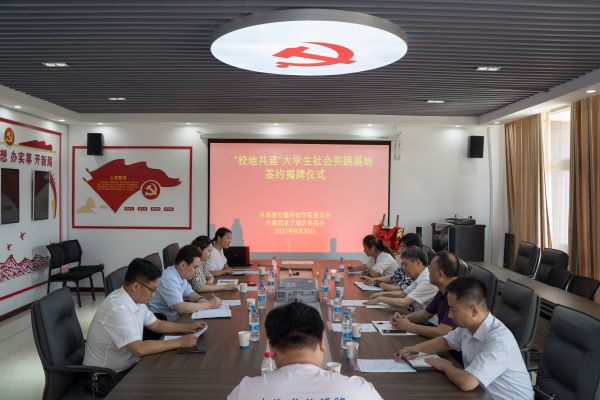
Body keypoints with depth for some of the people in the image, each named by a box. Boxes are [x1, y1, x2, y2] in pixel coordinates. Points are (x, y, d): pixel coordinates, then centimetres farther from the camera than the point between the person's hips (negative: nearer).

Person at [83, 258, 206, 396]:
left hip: (128, 365, 8)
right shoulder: (117, 308, -29)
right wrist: (179, 342, -26)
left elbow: (156, 324, 13)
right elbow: (139, 349, -33)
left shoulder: (135, 299, -1)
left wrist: (188, 327, 0)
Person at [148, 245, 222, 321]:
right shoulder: (169, 279, -23)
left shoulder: (181, 275, 2)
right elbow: (181, 308, -29)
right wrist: (209, 304, -21)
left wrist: (201, 300, -6)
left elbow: (189, 293, 15)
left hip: (172, 317, 8)